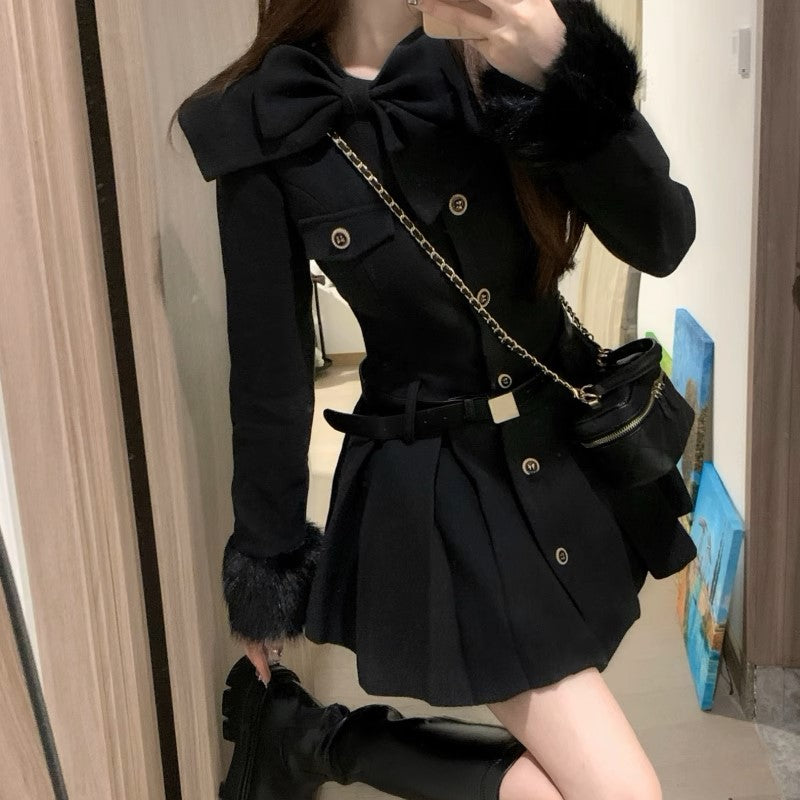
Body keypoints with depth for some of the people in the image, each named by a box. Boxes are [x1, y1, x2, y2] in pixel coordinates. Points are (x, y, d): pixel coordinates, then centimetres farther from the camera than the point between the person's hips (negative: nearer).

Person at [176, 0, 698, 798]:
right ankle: (310, 734, 10)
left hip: (572, 456, 6)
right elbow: (269, 372, -8)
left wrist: (558, 67, -29)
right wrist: (267, 569, 1)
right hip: (433, 495, -5)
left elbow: (660, 241, -14)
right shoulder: (269, 130, -15)